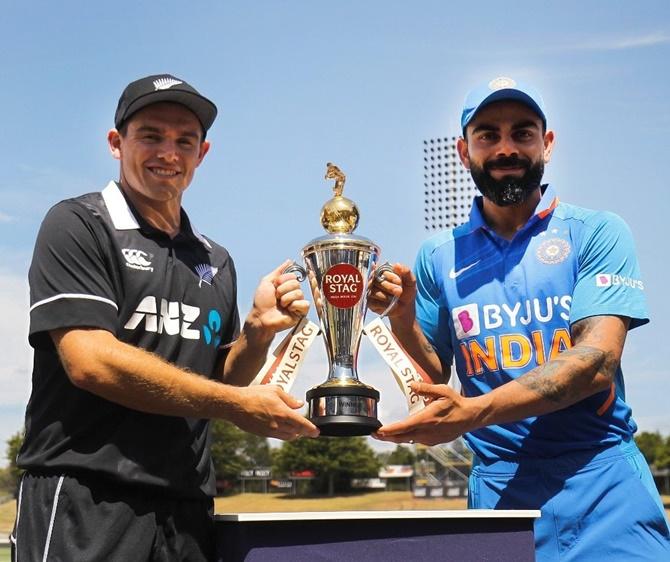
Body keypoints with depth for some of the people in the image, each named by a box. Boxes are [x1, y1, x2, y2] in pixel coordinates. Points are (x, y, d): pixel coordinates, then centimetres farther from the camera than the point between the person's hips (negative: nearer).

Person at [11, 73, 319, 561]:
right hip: (84, 502, -5)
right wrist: (239, 404, -11)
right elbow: (90, 361, -15)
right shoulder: (78, 225, -3)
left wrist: (258, 330, -3)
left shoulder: (216, 262, 14)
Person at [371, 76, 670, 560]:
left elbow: (597, 361, -13)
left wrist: (475, 411, -26)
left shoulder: (597, 233, -1)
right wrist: (402, 319, -8)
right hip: (499, 490, 2)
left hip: (604, 485, -1)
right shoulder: (439, 257, 8)